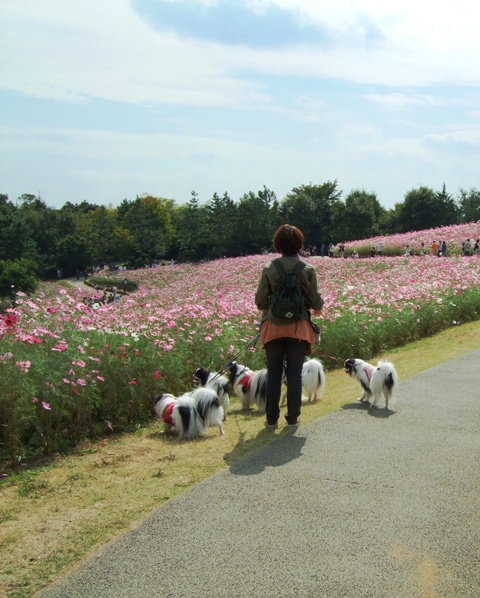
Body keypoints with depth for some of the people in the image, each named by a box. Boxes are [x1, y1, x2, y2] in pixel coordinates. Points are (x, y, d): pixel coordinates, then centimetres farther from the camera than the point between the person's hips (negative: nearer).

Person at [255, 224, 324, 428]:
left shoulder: (269, 268, -5)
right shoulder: (308, 269, -6)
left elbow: (260, 300, -2)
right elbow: (315, 299, -4)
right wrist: (318, 308, 19)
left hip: (274, 326, 1)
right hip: (299, 327, 0)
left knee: (273, 374, 9)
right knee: (295, 374, 8)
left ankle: (272, 418, 13)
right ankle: (293, 417, 13)